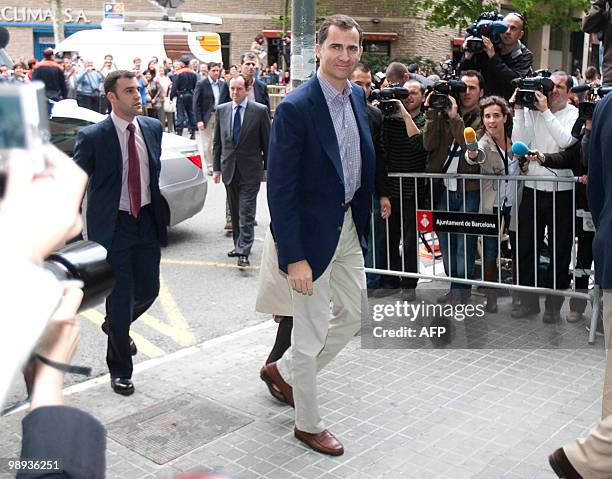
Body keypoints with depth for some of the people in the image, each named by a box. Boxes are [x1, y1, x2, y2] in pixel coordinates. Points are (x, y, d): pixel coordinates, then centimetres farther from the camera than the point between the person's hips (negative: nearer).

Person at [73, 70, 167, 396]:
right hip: (112, 226, -5)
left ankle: (116, 325, 48)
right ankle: (120, 370, 20)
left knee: (149, 290, 14)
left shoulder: (152, 128, 3)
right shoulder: (93, 137, -12)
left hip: (147, 221, 5)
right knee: (120, 297, 1)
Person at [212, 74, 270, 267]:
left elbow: (267, 142, 0)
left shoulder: (260, 111, -4)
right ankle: (239, 244, 25)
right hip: (229, 169, 4)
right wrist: (216, 168, 6)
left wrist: (266, 168, -1)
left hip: (250, 171, -4)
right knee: (235, 211, 13)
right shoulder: (222, 110, 7)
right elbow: (217, 142, 10)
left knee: (246, 212, -8)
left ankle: (243, 251, -8)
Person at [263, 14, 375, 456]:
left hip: (349, 226, 8)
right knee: (311, 334, 6)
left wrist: (372, 201, 12)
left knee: (353, 315, 19)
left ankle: (283, 371, 40)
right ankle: (309, 424, 27)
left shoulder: (358, 96, 5)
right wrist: (294, 257, -21)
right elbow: (280, 190, -20)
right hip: (313, 233, -8)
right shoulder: (295, 108, -19)